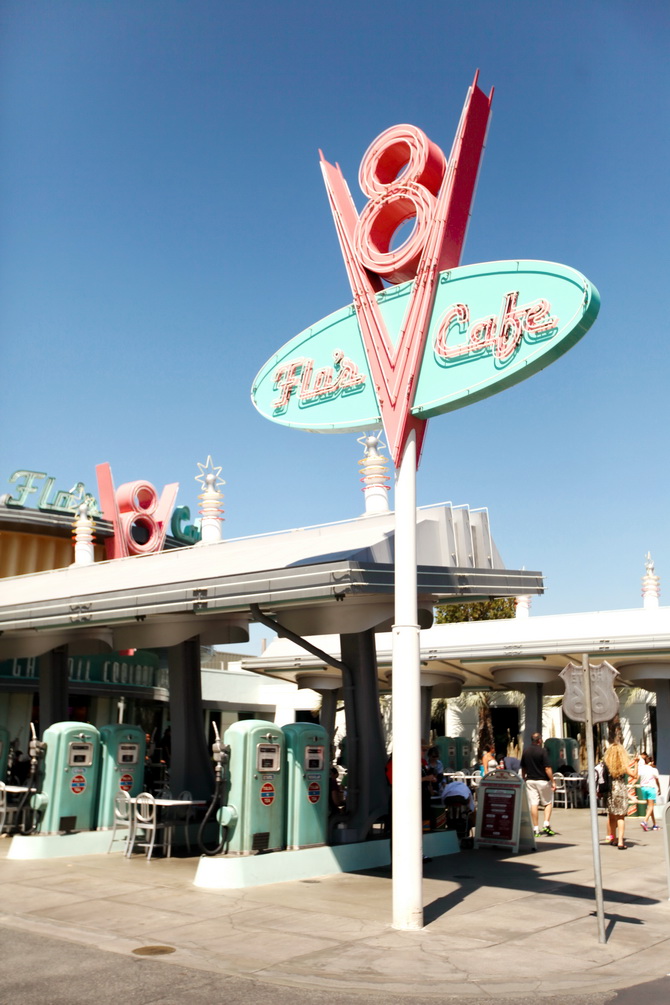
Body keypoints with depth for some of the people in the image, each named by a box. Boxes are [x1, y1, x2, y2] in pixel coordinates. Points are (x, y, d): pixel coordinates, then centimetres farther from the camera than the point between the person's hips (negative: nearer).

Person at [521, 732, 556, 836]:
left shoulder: (525, 751, 6)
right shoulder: (542, 751, -11)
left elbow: (523, 768, 13)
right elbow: (547, 768, -15)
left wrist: (524, 779, 23)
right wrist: (553, 782, -11)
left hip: (530, 780, 4)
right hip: (543, 781, -4)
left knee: (533, 804, 3)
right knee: (548, 803, 10)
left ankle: (536, 829, 3)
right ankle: (546, 825, -5)